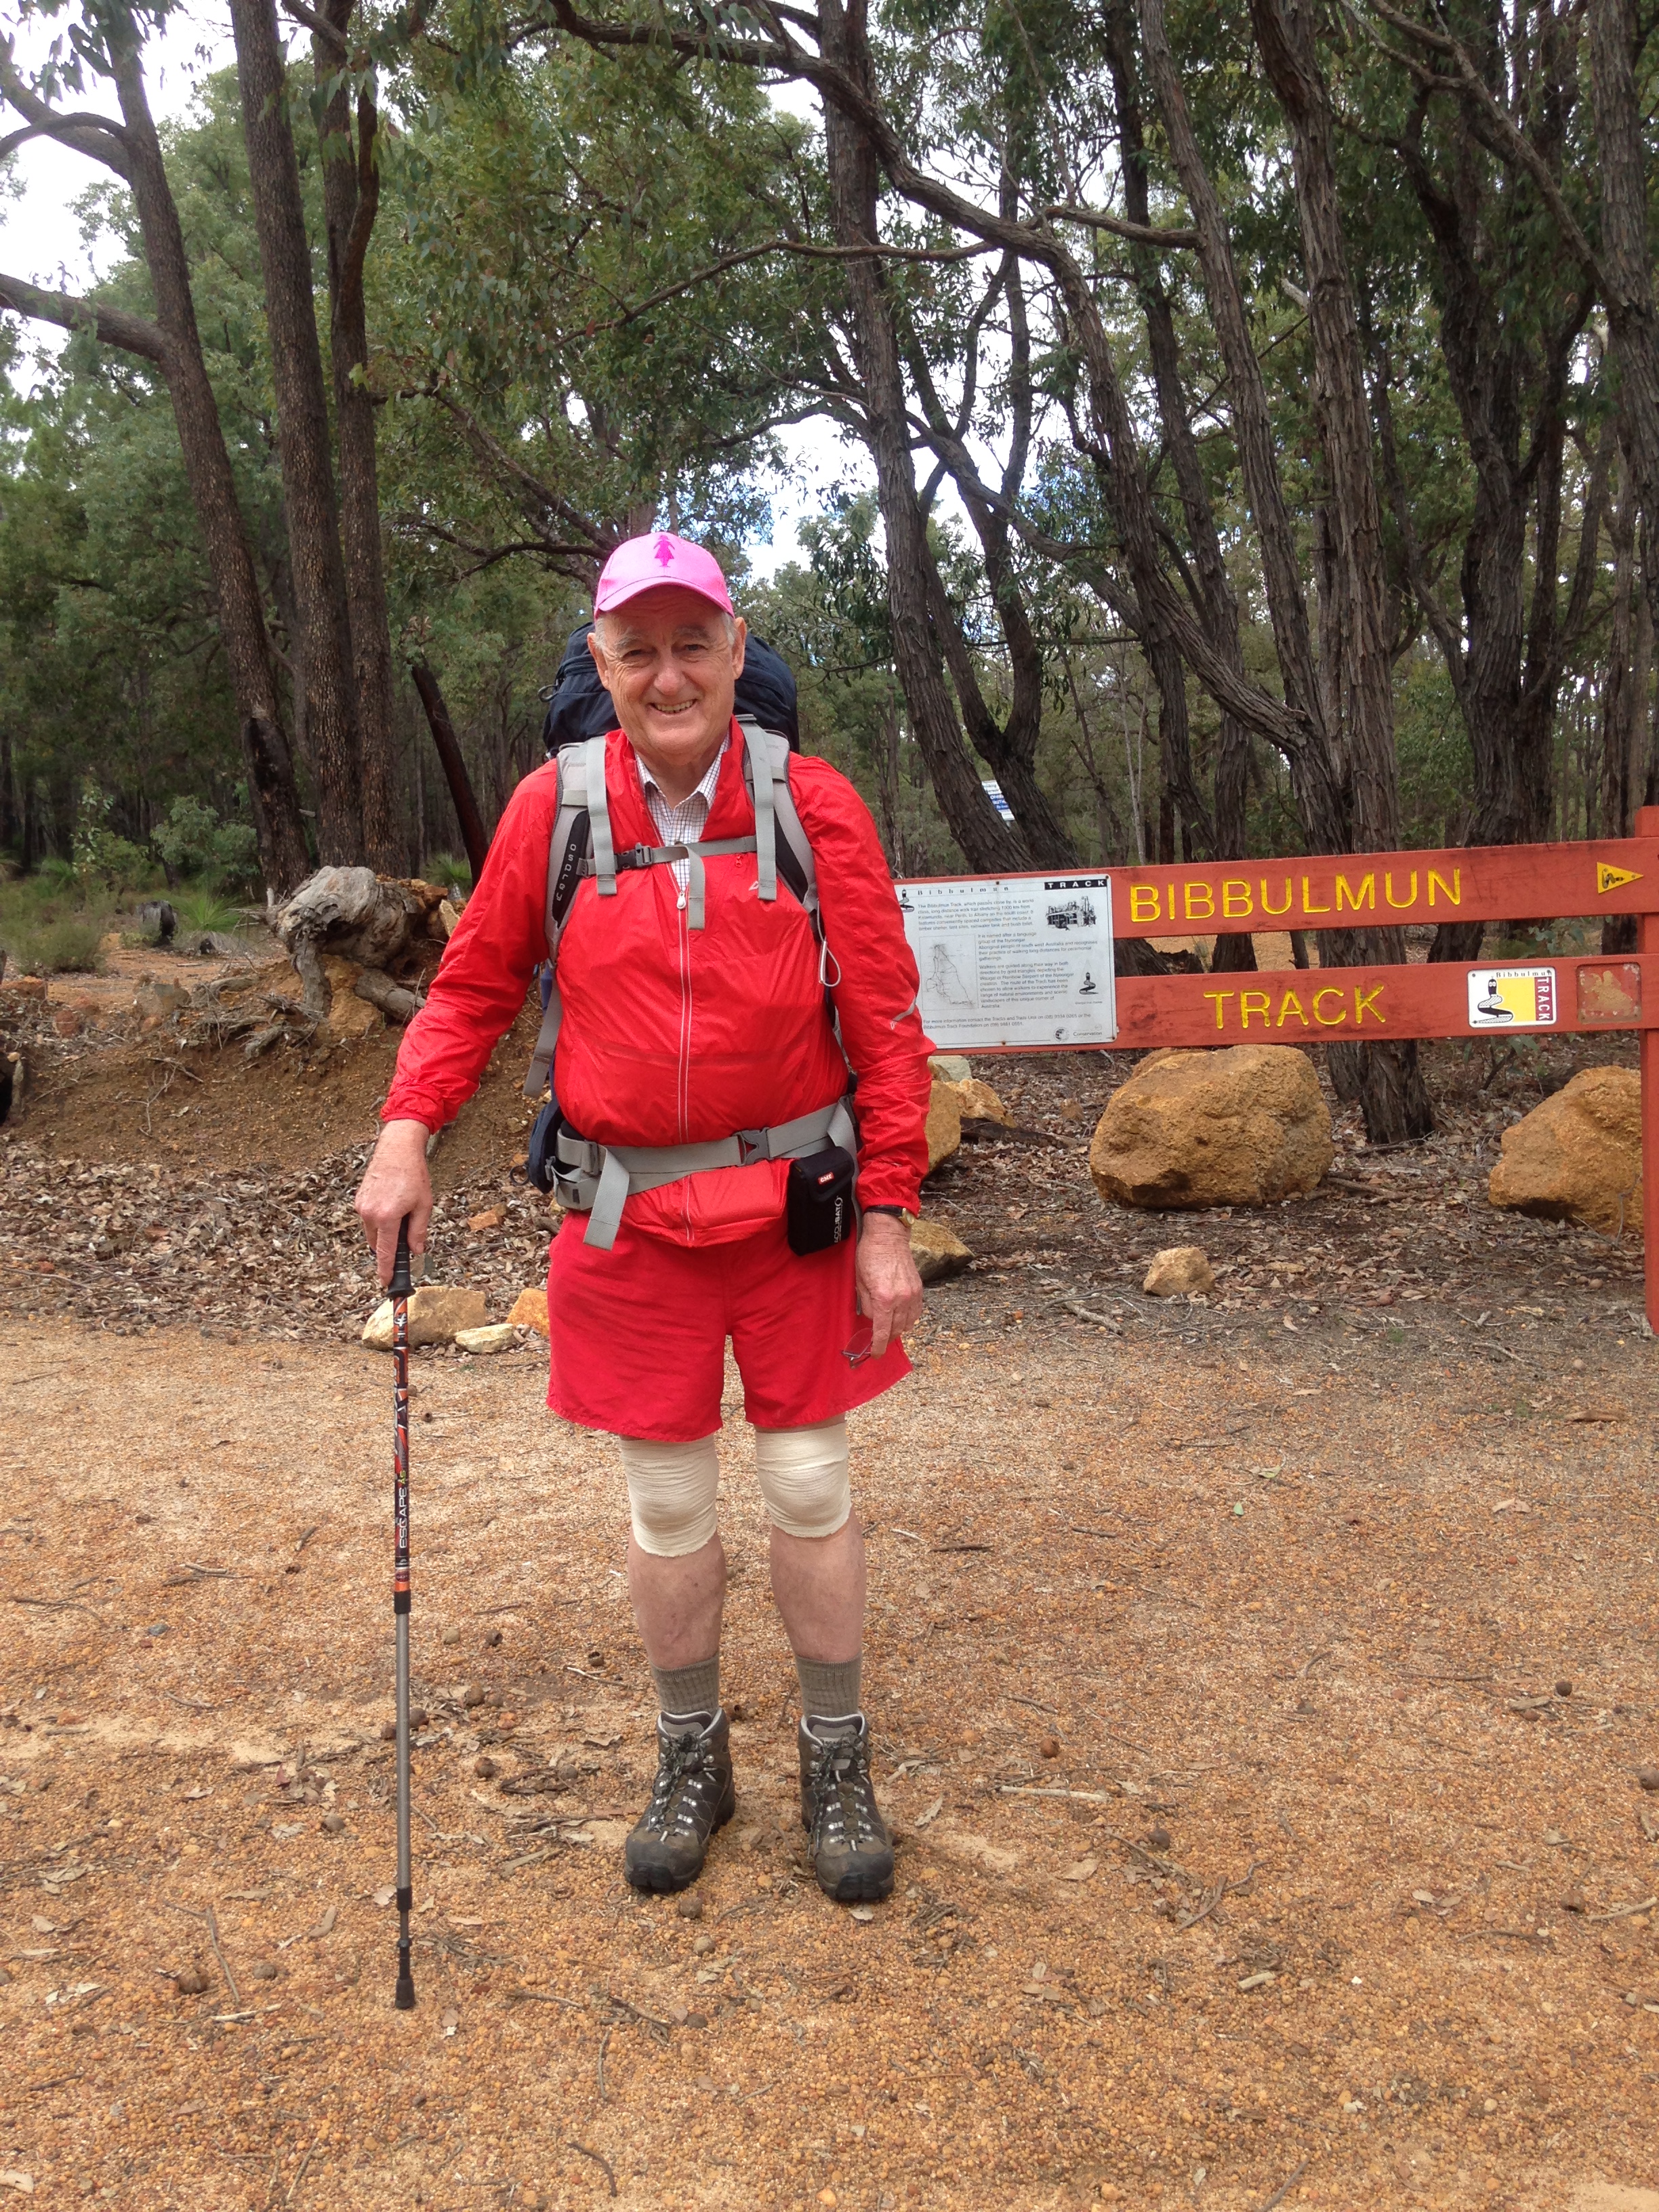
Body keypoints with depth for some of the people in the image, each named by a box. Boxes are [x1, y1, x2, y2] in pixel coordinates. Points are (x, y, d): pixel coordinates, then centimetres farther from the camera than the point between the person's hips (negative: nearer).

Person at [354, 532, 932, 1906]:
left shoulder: (816, 810, -5)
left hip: (794, 1208, -1)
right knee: (666, 1501, 12)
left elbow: (885, 1026, -5)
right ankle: (691, 1758, 32)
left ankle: (838, 1762, 28)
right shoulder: (551, 809, -1)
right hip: (629, 1217, 1)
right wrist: (406, 1131, -5)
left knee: (811, 1485, 8)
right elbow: (475, 985, 9)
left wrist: (889, 1219, -7)